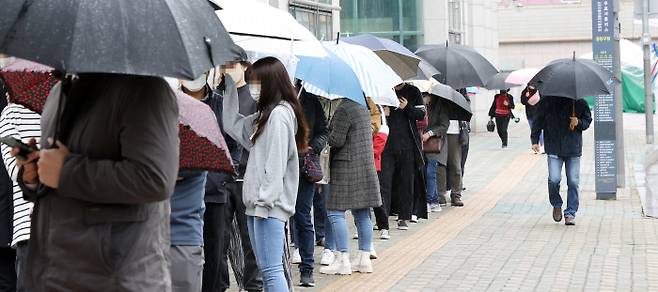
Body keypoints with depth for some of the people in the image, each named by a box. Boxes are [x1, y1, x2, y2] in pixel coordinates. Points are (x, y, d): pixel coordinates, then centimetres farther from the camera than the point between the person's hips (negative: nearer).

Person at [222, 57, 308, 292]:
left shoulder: (279, 114, -12)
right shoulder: (266, 114, 18)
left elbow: (276, 162, -17)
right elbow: (232, 125, 23)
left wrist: (266, 200, -19)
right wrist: (230, 84, 22)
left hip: (270, 205, -10)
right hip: (259, 204, 10)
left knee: (271, 270, -13)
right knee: (267, 269, 13)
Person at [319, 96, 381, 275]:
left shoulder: (343, 109, -15)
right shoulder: (363, 107, 13)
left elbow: (336, 140, -18)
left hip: (347, 166, -9)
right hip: (366, 165, 9)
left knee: (335, 212, -4)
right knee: (362, 214, 10)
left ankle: (343, 260, -7)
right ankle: (364, 258, 13)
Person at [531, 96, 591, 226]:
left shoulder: (579, 102, 3)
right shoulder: (547, 101, 1)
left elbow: (587, 120, 13)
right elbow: (538, 121, 8)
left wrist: (579, 123, -9)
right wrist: (535, 141, 2)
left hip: (573, 148, 1)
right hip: (554, 148, -1)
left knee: (573, 182, -2)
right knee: (554, 179, -12)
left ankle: (570, 213, 10)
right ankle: (556, 205, 16)